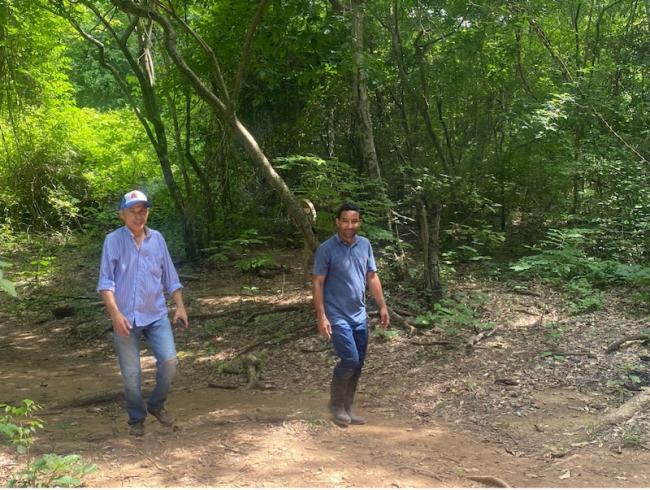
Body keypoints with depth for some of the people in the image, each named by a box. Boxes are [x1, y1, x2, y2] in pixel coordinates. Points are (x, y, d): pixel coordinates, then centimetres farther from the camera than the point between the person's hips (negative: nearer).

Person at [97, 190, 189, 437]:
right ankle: (136, 419, 24)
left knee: (169, 361, -8)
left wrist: (180, 307, 5)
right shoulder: (113, 240, -4)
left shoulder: (157, 239, 5)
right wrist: (115, 313, -18)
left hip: (156, 315, 2)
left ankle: (156, 404, 18)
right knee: (131, 374, 3)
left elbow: (170, 278, 12)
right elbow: (106, 281, -8)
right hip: (126, 318, -2)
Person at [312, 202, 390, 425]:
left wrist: (382, 306, 8)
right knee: (350, 360, -13)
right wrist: (321, 317, -16)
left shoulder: (365, 245, 5)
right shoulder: (326, 249, -11)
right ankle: (335, 403, 9)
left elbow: (372, 277, 13)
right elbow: (317, 283, -11)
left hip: (359, 316, 6)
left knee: (358, 364, 9)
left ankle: (347, 408, 23)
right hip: (337, 317, -6)